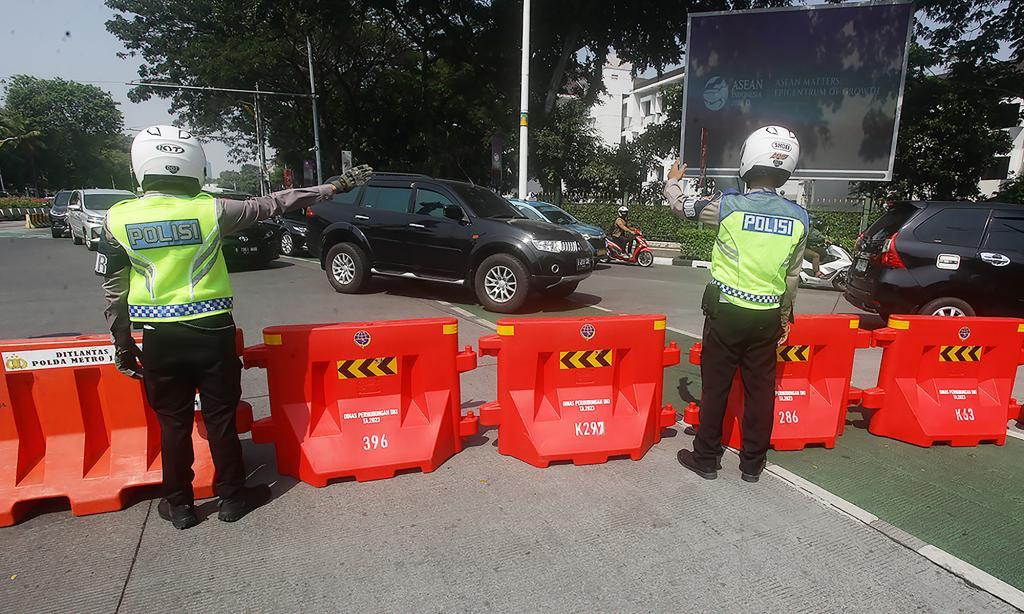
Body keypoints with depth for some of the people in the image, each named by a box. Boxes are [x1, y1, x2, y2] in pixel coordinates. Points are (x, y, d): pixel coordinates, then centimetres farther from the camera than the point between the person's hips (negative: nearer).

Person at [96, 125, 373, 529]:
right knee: (220, 418, 11)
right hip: (212, 333, -1)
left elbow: (114, 290, 2)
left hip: (160, 340, 2)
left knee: (173, 422, 14)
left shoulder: (118, 219, -2)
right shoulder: (210, 210, -9)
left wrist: (123, 344, 13)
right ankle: (232, 496, 24)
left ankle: (179, 504, 27)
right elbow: (273, 205, -3)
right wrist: (335, 186, 6)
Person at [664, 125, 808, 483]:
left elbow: (680, 206, 6)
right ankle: (753, 463, 26)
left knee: (716, 386, 7)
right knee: (760, 388, 13)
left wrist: (672, 183, 27)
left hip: (727, 311, -3)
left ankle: (706, 458, 20)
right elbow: (792, 276, 8)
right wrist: (785, 316, 20)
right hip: (767, 316, 3)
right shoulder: (798, 217, 1)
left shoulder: (729, 205, -11)